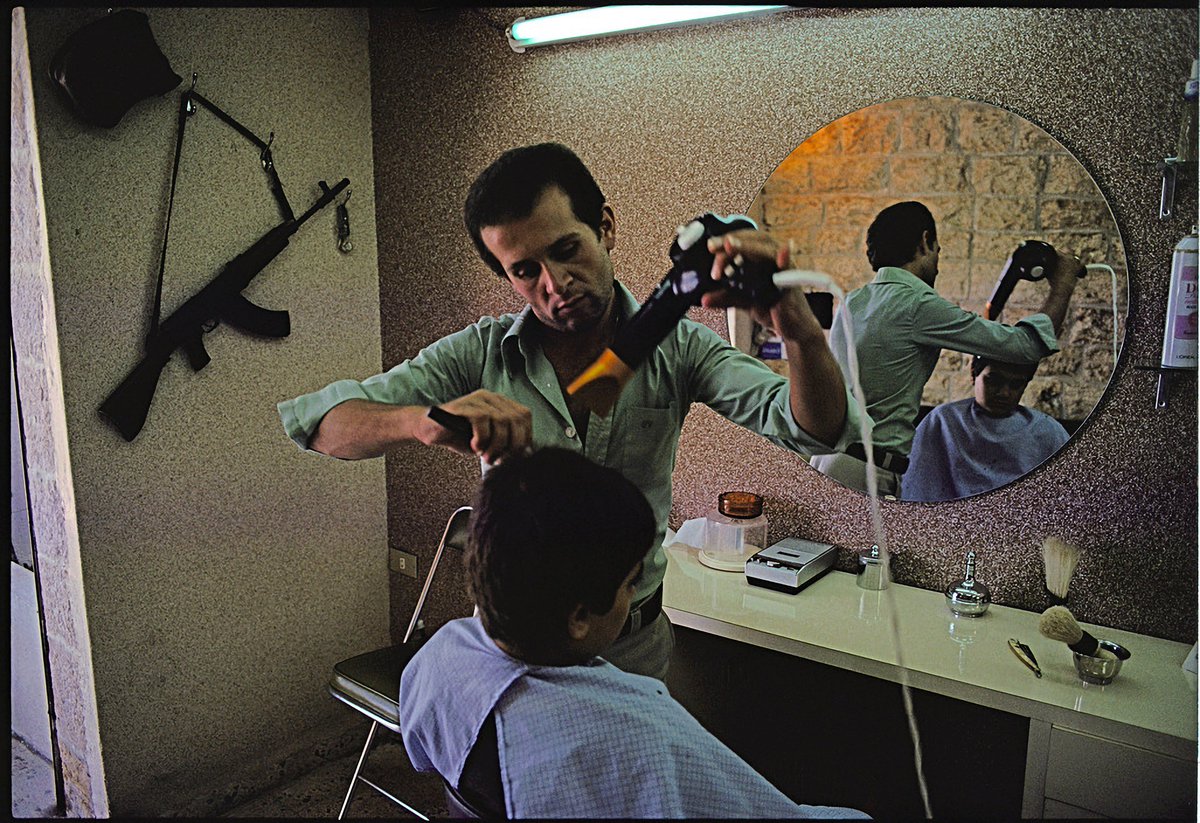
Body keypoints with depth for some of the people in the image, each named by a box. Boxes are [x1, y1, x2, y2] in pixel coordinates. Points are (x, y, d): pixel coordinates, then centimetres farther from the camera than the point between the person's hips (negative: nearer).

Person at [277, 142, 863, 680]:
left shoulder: (673, 347, -12)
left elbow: (817, 431, -23)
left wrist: (801, 330, -46)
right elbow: (315, 420, -19)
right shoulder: (481, 353, -12)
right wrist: (424, 421, -42)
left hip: (634, 645, 1)